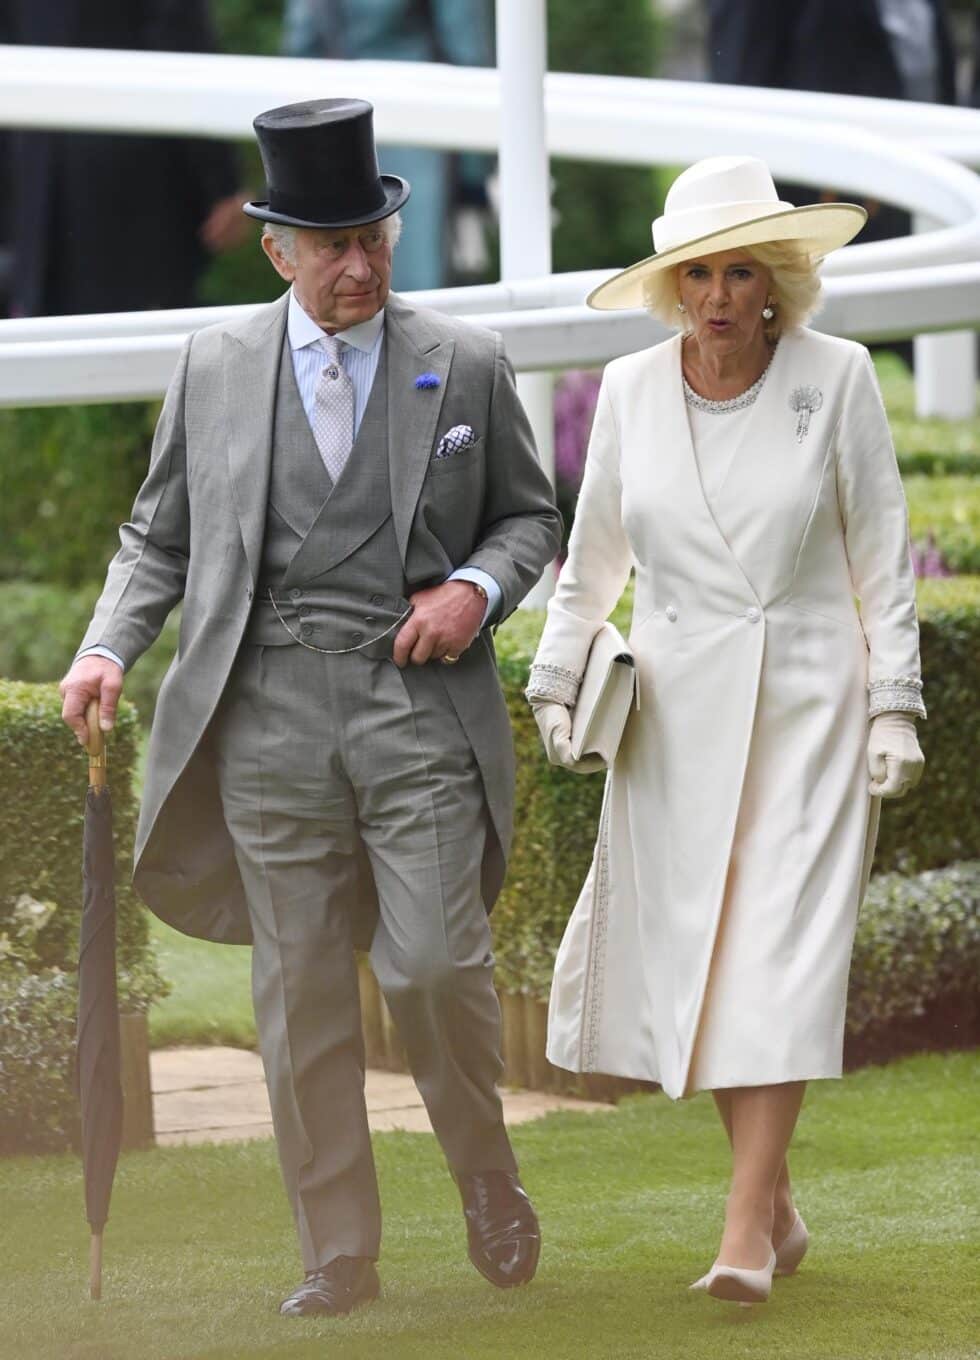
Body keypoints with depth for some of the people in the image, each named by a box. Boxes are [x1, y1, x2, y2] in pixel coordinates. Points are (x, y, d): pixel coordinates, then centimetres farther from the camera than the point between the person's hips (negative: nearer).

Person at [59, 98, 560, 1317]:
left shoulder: (464, 366, 5)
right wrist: (108, 647, -2)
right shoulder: (214, 367, 7)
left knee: (432, 963, -8)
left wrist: (477, 588, -6)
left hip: (419, 703, -1)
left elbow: (529, 516, 14)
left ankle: (485, 1171, 21)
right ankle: (338, 1254, 11)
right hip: (268, 713, 1)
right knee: (300, 988, 3)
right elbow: (160, 535, 14)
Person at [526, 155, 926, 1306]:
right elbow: (592, 553, 13)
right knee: (693, 953, 2)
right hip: (676, 712, 3)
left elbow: (881, 552, -1)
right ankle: (776, 1203, 16)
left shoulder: (836, 378, -5)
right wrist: (555, 686, 8)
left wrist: (896, 706, -4)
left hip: (806, 703, -3)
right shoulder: (631, 390, 2)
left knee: (780, 951, -11)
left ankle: (746, 1232, -13)